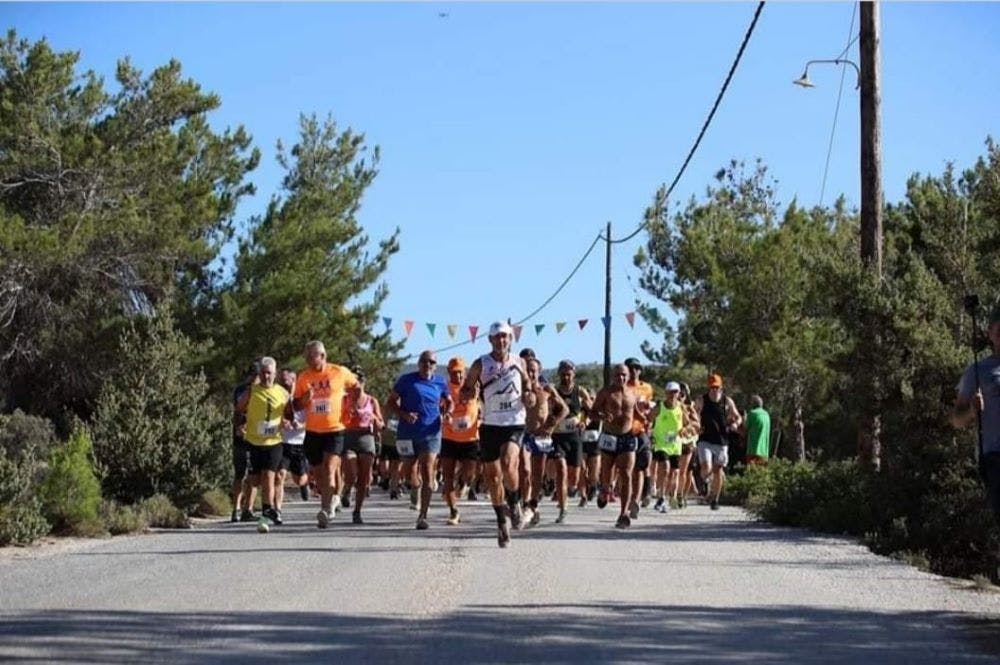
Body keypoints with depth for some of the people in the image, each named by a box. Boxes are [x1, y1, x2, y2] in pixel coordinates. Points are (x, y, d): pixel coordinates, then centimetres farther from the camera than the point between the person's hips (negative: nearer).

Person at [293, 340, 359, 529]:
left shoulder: (340, 373, -5)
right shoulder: (303, 377, 2)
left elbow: (356, 386, 13)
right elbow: (296, 405, 8)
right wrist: (305, 399, -13)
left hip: (335, 430, -4)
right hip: (313, 432, 4)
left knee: (329, 469, -16)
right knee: (318, 472, 12)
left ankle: (325, 510, -20)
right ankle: (333, 499, 35)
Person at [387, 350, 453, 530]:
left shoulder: (439, 383, 9)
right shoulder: (406, 380, 2)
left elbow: (449, 402, 25)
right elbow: (391, 402, 4)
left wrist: (447, 412, 2)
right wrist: (404, 414, -14)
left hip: (430, 433, 0)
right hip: (407, 433, 0)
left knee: (427, 474, -10)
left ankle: (423, 516, -7)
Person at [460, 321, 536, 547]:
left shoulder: (518, 363, 5)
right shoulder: (481, 365, -1)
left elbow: (526, 382, 25)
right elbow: (464, 393, 4)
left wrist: (529, 395, 3)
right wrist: (470, 393, -20)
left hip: (514, 424, -1)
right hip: (490, 425, 1)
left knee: (508, 464, -26)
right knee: (493, 476, 5)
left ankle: (514, 503, 1)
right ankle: (502, 521, 23)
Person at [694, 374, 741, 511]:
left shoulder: (727, 401, 1)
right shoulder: (701, 401, -1)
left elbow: (737, 417, 11)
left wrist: (735, 423, -12)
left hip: (721, 441, 1)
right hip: (705, 440, -1)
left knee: (718, 471, 4)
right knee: (706, 469, -17)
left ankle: (715, 500, 18)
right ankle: (705, 481, 18)